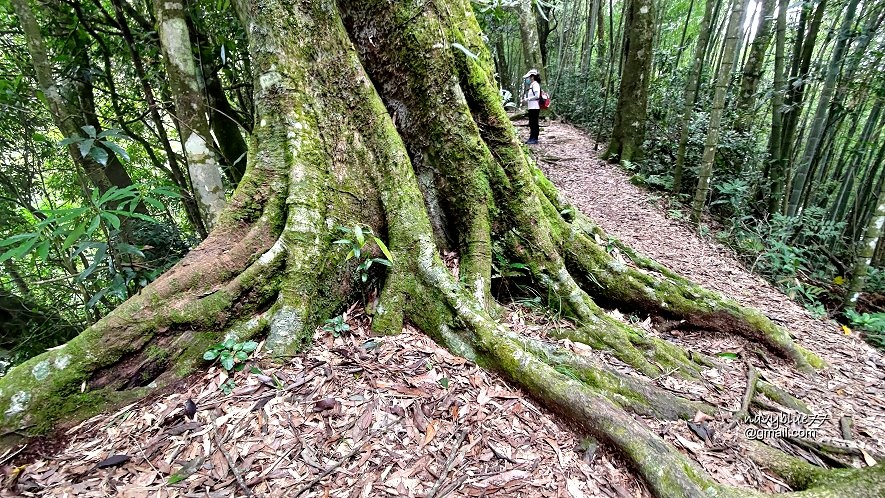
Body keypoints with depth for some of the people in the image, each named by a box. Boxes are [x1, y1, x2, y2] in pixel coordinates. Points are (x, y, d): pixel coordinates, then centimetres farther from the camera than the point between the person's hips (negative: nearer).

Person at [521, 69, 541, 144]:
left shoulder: (535, 84, -11)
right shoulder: (531, 85, 17)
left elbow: (537, 96, -19)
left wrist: (527, 99, -13)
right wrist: (525, 100, 7)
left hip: (535, 107, -9)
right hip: (531, 107, 9)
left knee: (534, 123, -5)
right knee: (531, 124, 12)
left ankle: (535, 139, -1)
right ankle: (531, 138, 19)